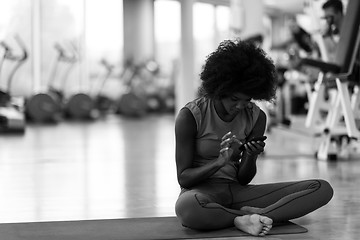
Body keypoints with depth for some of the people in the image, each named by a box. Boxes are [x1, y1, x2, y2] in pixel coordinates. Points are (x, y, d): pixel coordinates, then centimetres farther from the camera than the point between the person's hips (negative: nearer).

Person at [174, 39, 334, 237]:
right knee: (187, 206, -46)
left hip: (237, 192, 5)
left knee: (322, 189, -12)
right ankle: (246, 218, -21)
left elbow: (243, 179, 7)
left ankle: (247, 216, -29)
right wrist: (220, 161, -24)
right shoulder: (190, 116, -10)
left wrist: (251, 157, -16)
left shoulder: (255, 117, 3)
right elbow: (183, 177, -8)